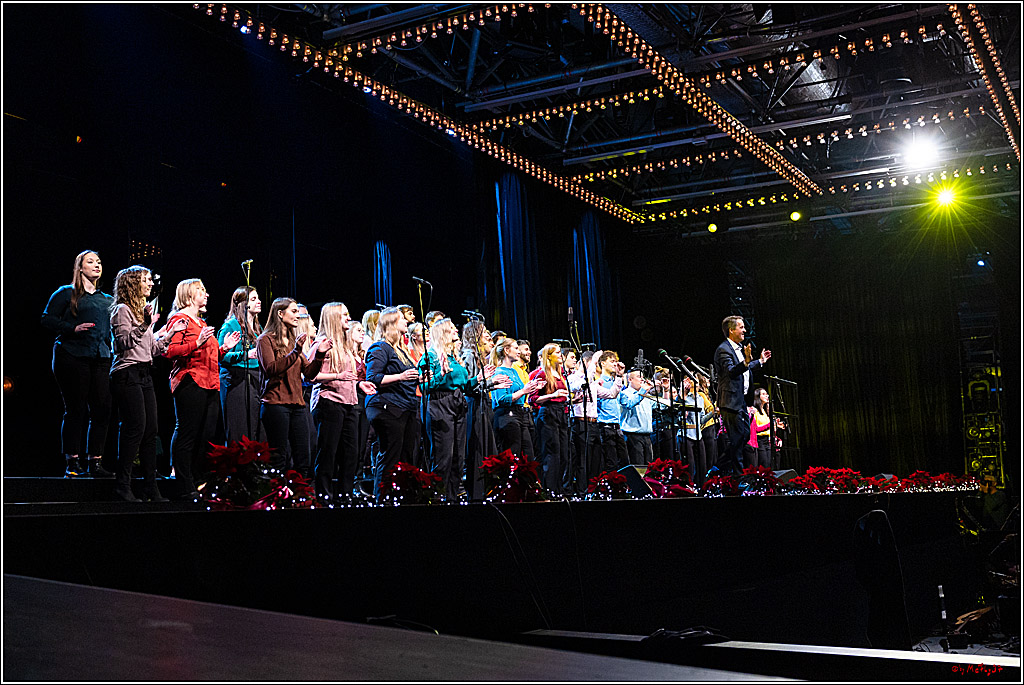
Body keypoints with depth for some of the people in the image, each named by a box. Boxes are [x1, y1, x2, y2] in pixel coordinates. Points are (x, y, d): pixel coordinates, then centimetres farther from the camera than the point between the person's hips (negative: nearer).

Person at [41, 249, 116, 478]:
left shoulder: (107, 300, 21)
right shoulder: (67, 293, 7)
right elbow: (47, 319, -1)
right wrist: (73, 328, -14)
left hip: (101, 358, 5)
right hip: (73, 356, -5)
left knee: (101, 410, -2)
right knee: (75, 410, -4)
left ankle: (95, 462, 5)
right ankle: (72, 463, 2)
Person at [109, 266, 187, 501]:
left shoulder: (142, 310, 23)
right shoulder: (122, 310, -4)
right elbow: (124, 342, -16)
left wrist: (171, 332, 14)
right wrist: (145, 325, -24)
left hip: (144, 375, 9)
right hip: (127, 374, -9)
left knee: (151, 430, 4)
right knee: (135, 427, -13)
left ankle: (151, 488, 7)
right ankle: (123, 484, -7)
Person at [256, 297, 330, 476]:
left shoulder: (294, 341, 20)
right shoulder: (266, 340, 1)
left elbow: (309, 374, 14)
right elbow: (271, 369, -15)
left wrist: (319, 354, -1)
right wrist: (295, 352, -22)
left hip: (297, 404, 7)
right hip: (276, 403, -7)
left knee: (302, 460, 2)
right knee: (278, 460, -7)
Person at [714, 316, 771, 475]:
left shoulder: (738, 348, 17)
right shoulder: (723, 350, -15)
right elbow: (731, 371, -29)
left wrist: (760, 361, 34)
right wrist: (746, 362, -43)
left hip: (741, 400, 10)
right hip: (731, 400, -10)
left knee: (745, 434, 13)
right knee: (735, 438, -6)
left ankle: (721, 466, 19)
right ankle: (736, 473, 1)